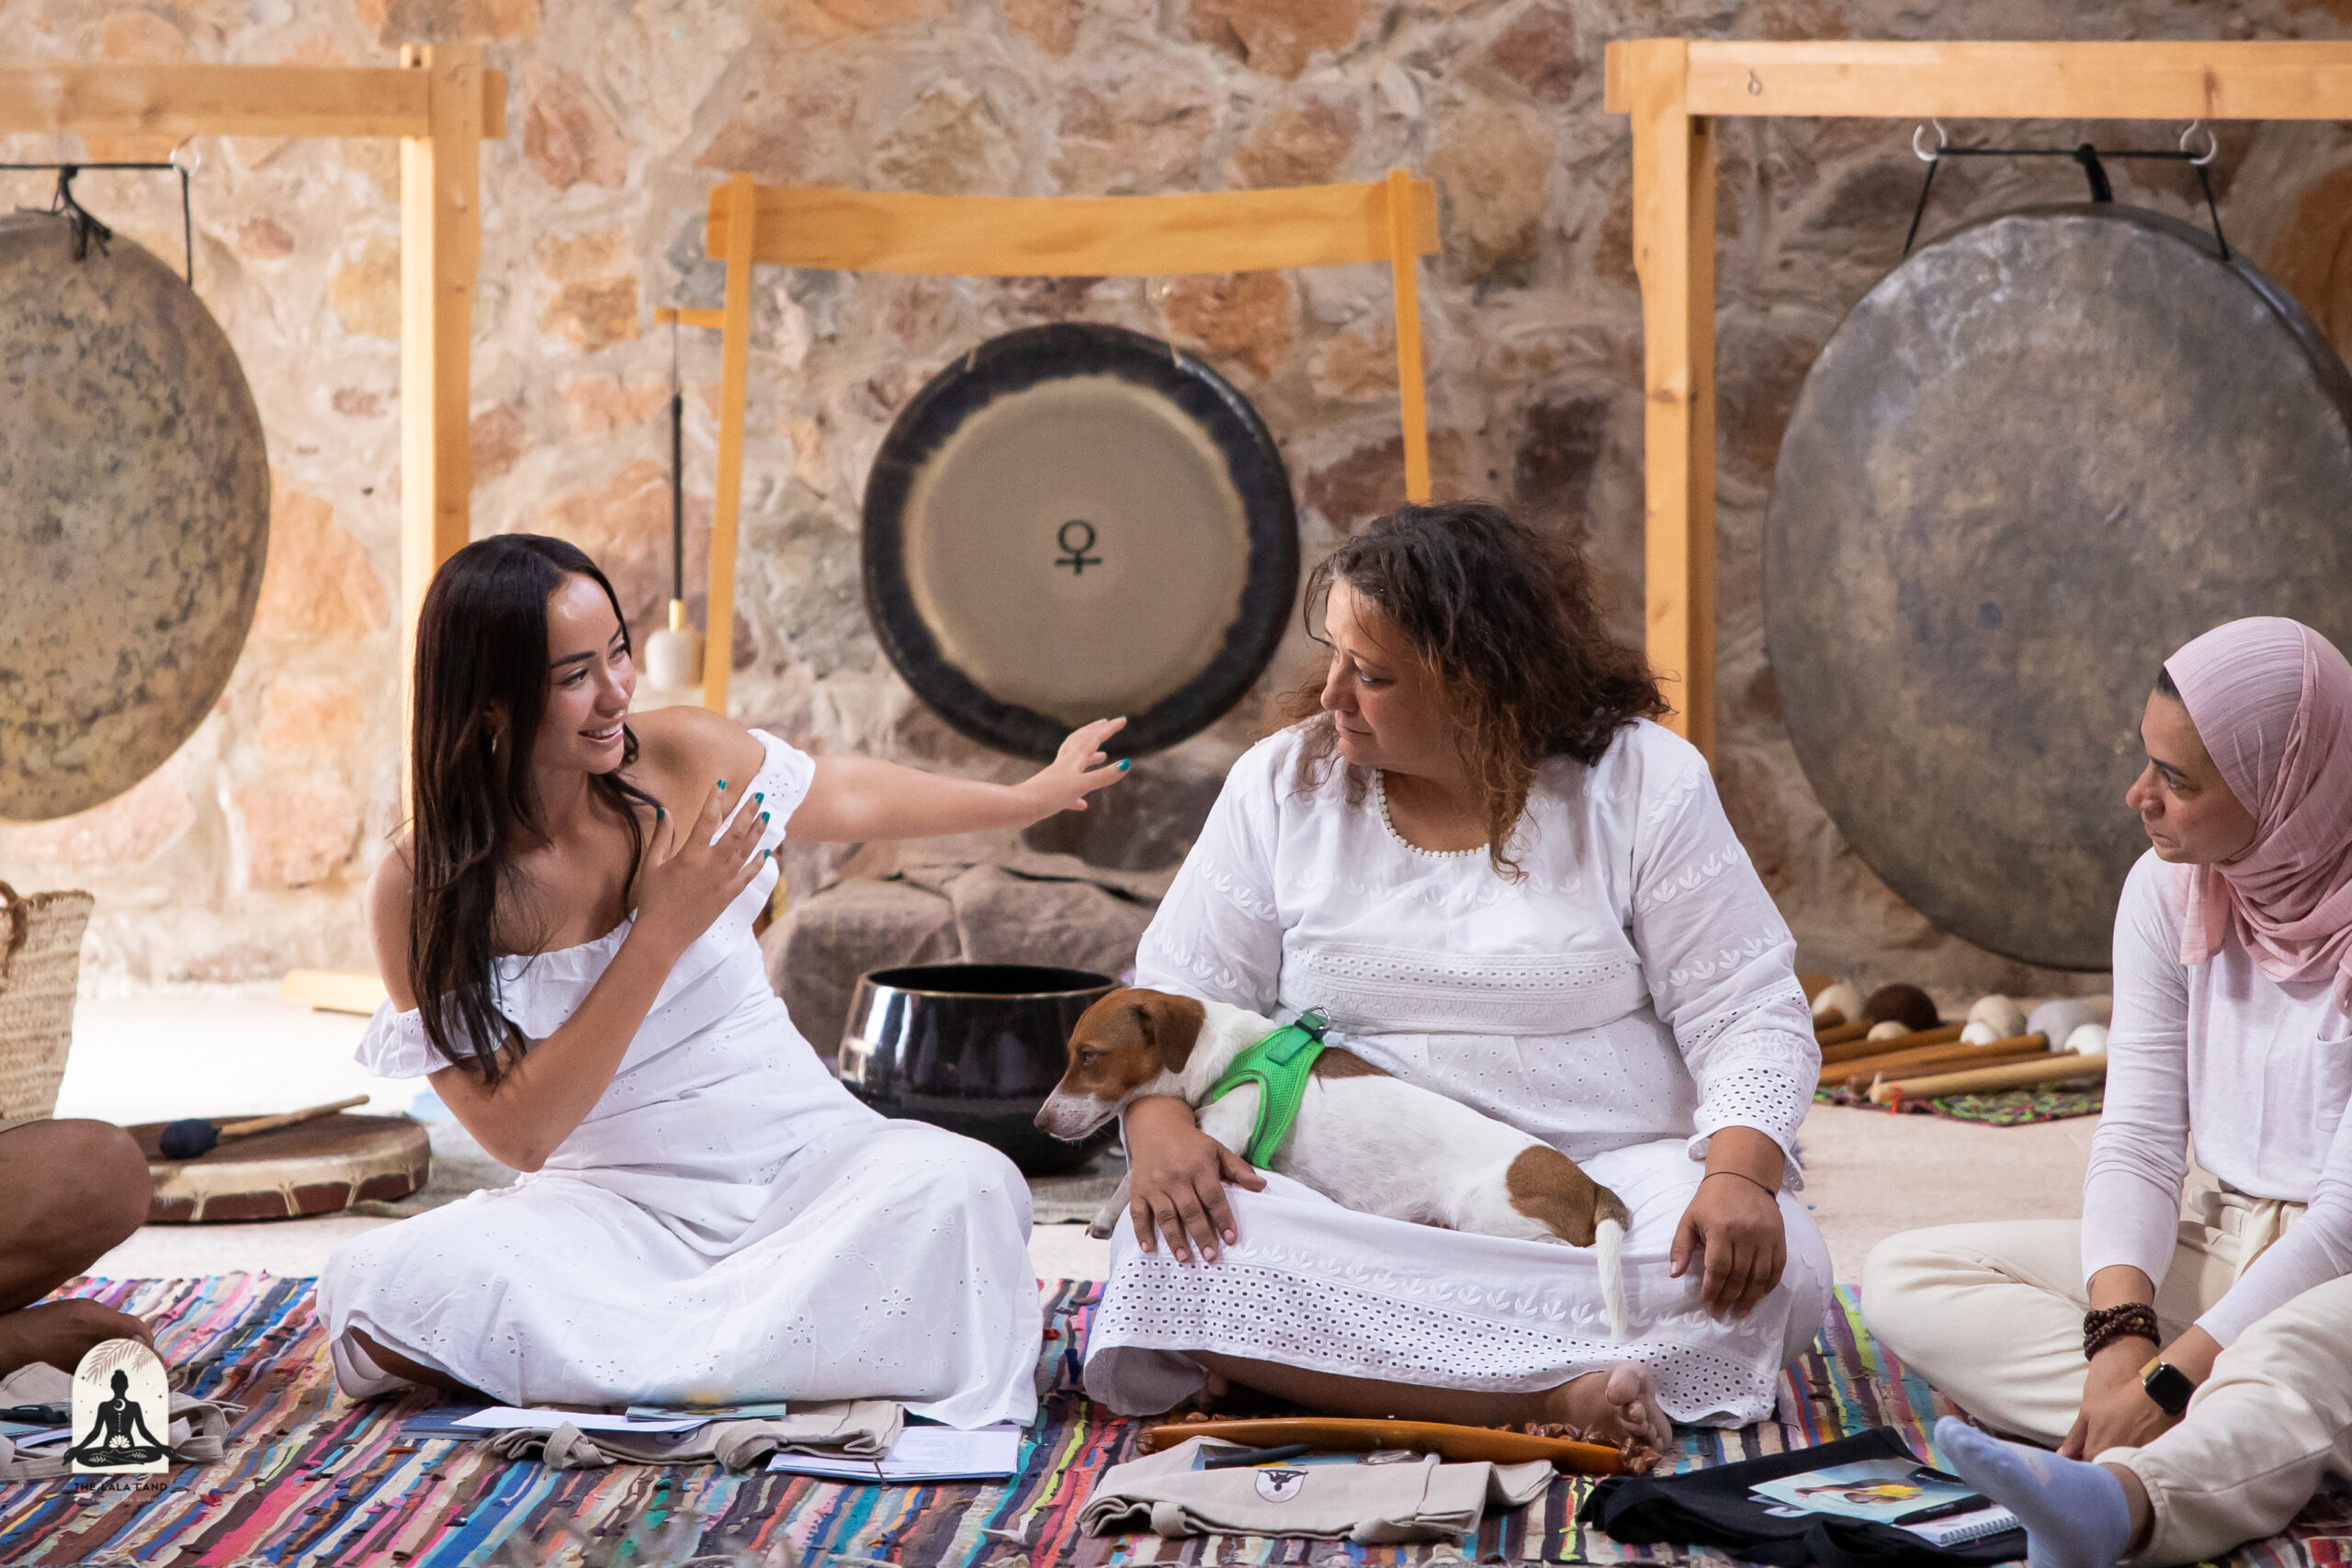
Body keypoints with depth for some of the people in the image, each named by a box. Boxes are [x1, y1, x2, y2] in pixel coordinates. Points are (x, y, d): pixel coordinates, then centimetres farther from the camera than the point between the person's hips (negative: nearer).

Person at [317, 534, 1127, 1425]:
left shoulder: (679, 758, -3)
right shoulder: (421, 894, -11)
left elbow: (850, 799, 20)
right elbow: (519, 1135, -15)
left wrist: (1033, 796, 35)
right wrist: (663, 933, -19)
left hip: (798, 1159, 2)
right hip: (615, 1206, -2)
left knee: (960, 1185, -31)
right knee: (380, 1283, -31)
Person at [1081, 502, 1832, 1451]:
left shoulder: (1641, 782, 0)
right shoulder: (1284, 784, 6)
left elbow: (1751, 1020, -3)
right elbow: (1173, 1000, 7)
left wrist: (1738, 1173, -23)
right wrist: (1160, 1125, -16)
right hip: (1351, 1207, 1)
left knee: (1776, 1263, -32)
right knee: (1166, 1254, -31)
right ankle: (1561, 1392, -34)